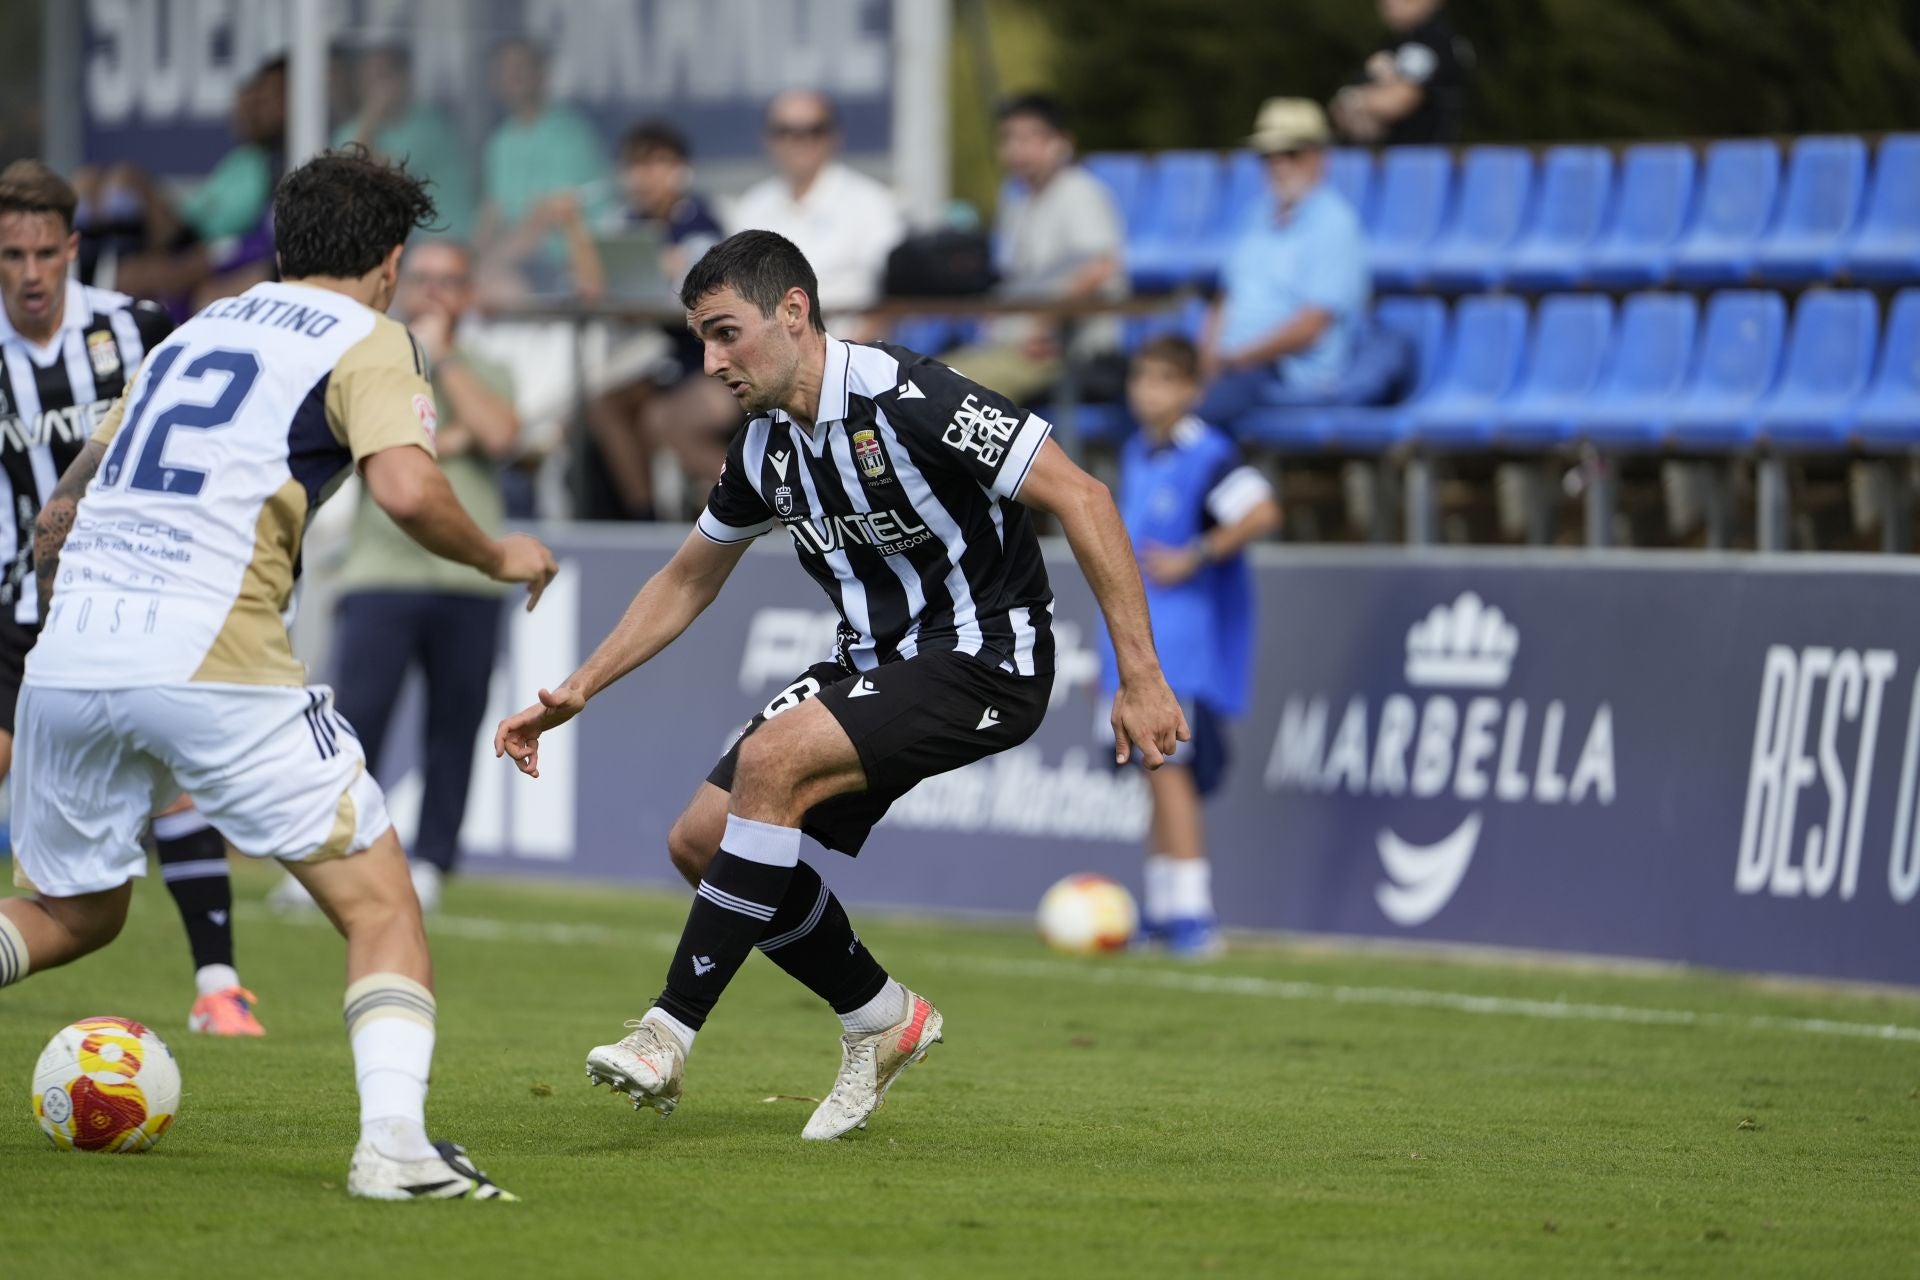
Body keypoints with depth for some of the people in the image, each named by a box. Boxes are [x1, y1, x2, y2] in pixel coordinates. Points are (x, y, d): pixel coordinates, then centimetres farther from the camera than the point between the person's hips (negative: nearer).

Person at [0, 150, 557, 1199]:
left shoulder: (191, 333, 25)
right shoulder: (367, 343, 7)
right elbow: (406, 488, -12)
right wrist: (497, 556, 6)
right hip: (215, 667, -6)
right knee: (381, 905, 4)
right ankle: (392, 1142, -15)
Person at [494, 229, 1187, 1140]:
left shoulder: (905, 399, -21)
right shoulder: (765, 447, 4)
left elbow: (1080, 498, -21)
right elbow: (687, 581, 21)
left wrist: (1140, 677, -24)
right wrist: (578, 690, 12)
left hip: (984, 662, -9)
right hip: (874, 658, 9)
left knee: (773, 759, -29)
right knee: (701, 841, 0)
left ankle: (671, 1032, -22)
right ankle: (881, 1017, 18)